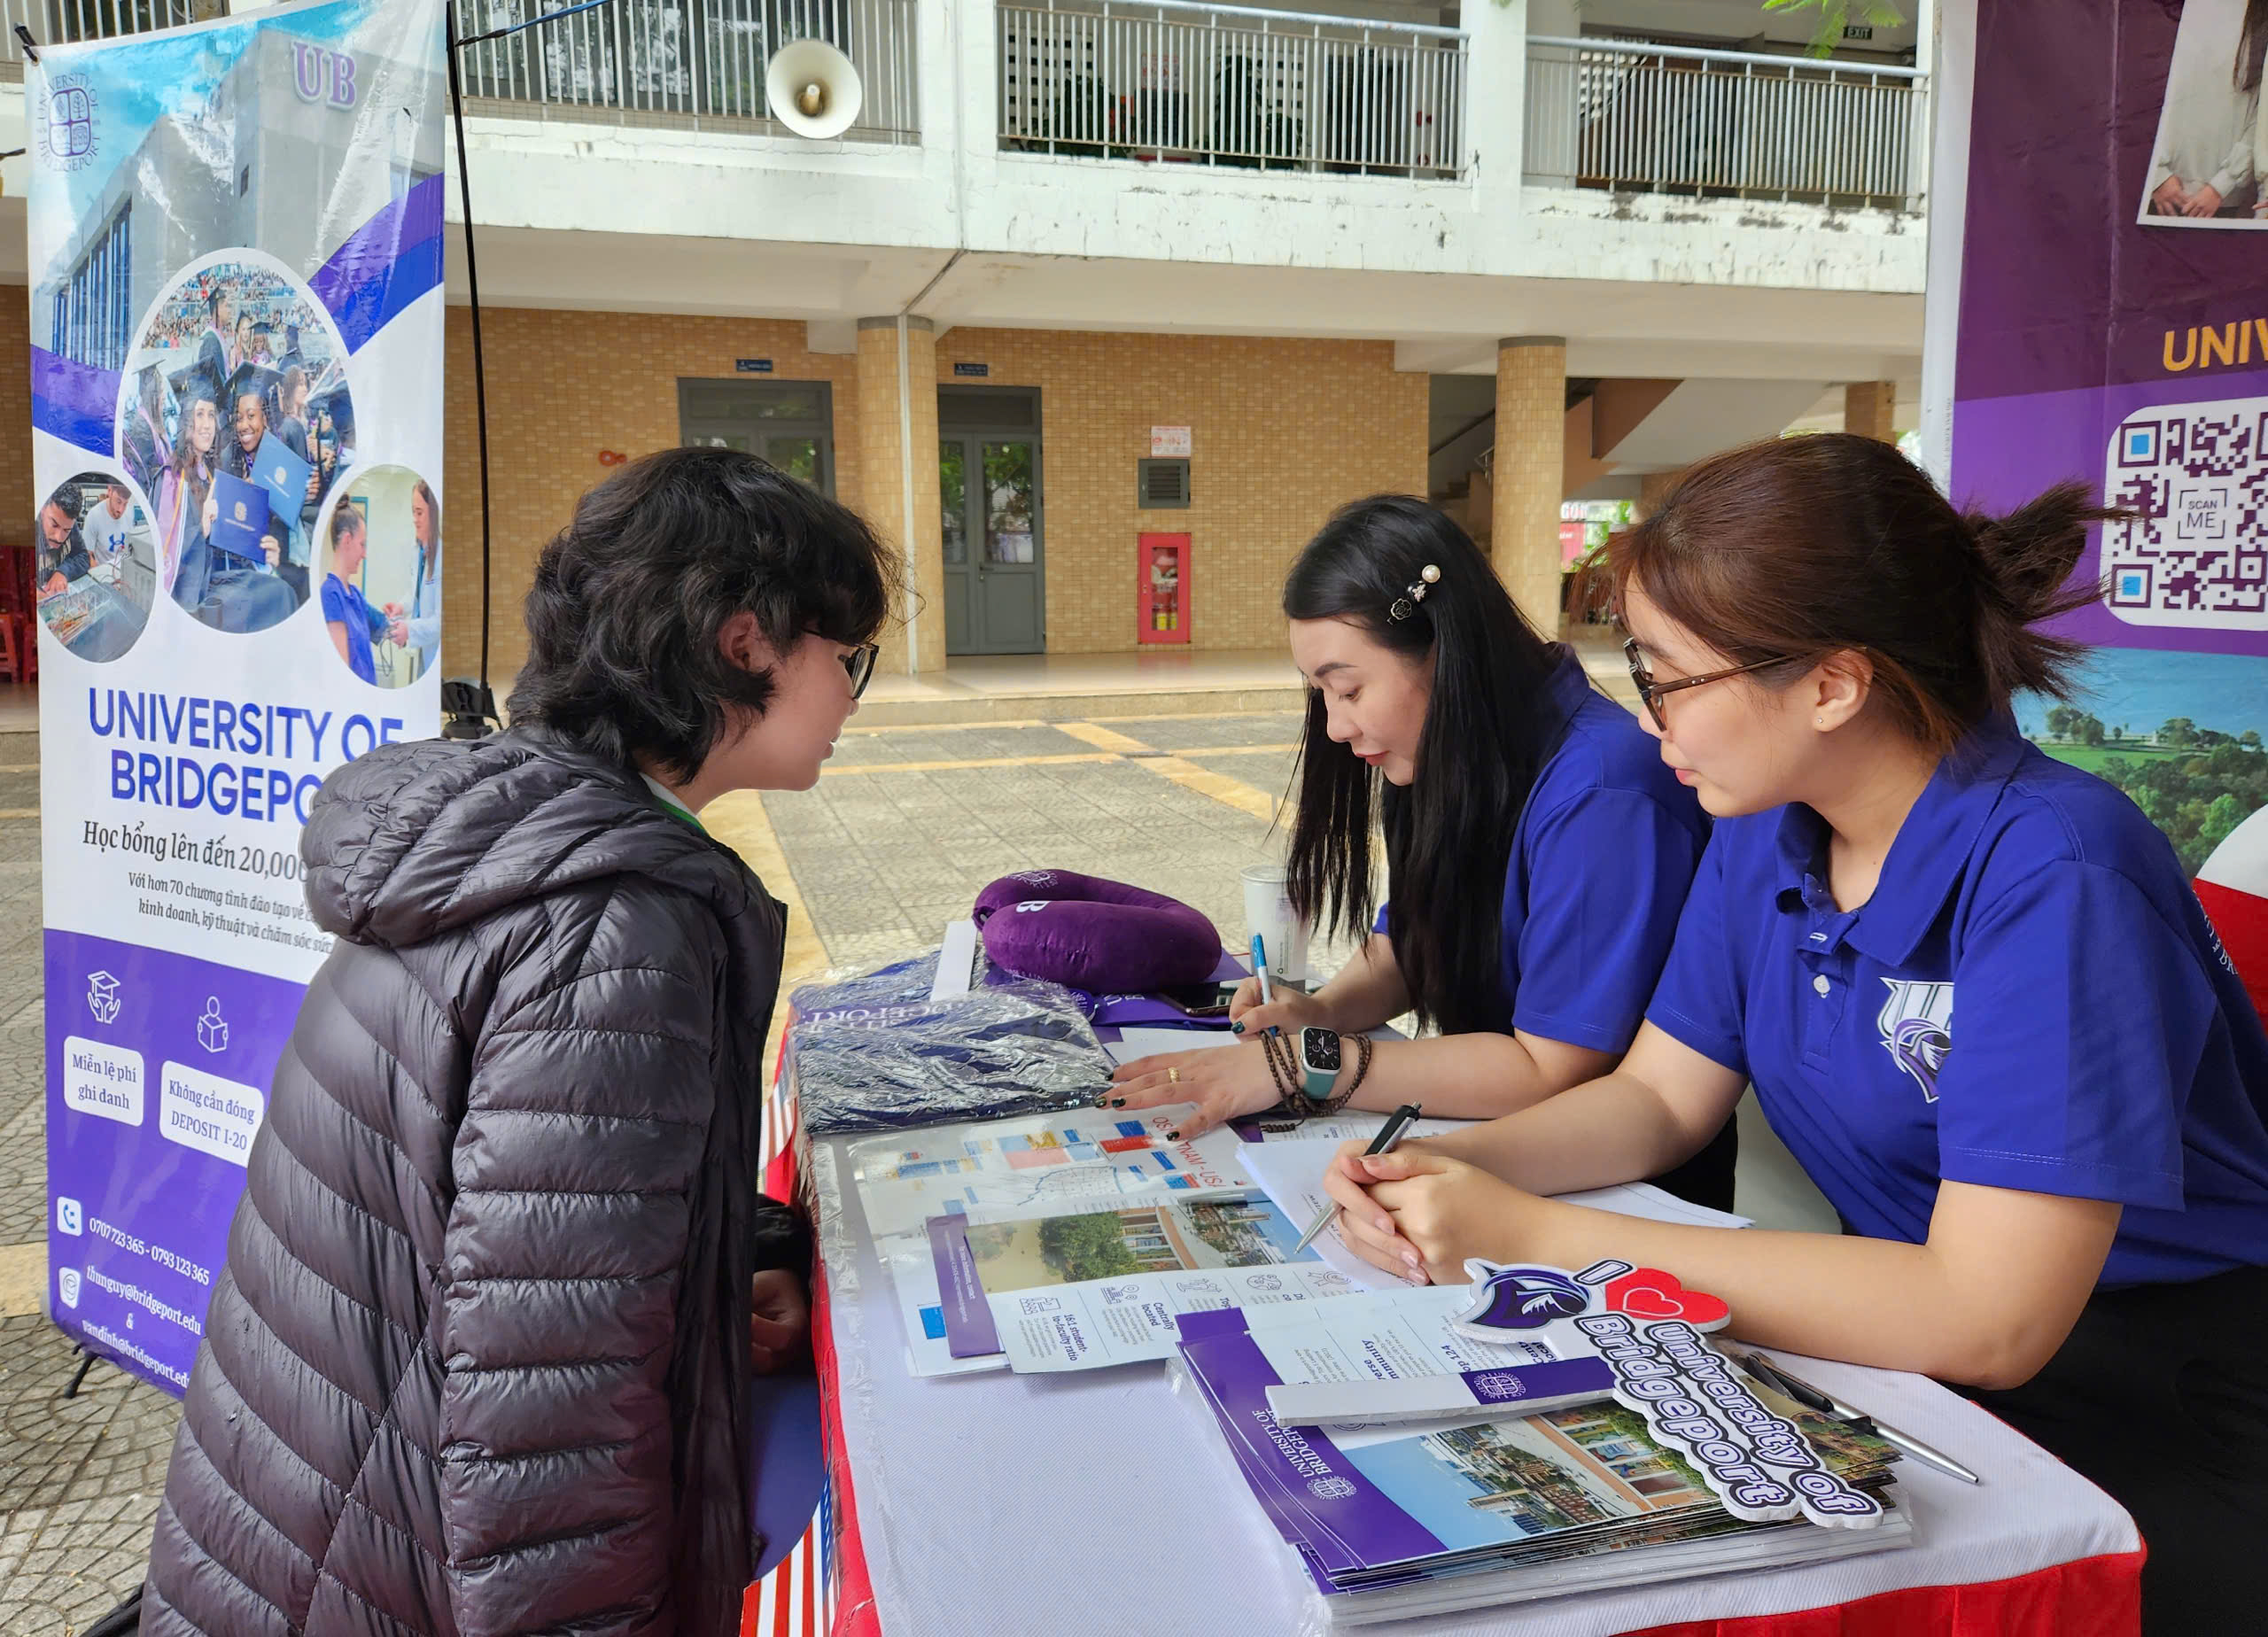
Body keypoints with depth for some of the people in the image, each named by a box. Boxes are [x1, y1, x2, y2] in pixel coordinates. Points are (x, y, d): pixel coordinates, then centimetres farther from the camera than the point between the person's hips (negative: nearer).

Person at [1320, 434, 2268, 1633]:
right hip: (1913, 1342, 6)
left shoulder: (2049, 874, -26)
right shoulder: (1763, 835, -3)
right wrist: (1446, 1170, -14)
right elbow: (1659, 1096, 6)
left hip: (2162, 1410, -6)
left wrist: (1535, 1236, -28)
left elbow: (1987, 1324, -31)